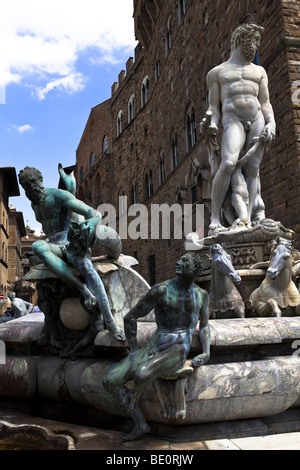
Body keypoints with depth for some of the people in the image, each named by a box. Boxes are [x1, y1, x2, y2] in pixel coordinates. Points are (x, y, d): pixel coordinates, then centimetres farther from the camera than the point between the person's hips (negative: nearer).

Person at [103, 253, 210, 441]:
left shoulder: (201, 295, 5)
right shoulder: (161, 290, -5)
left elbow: (204, 326, 20)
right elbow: (130, 317, 0)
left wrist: (206, 353, 4)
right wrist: (134, 351, -1)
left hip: (177, 351, -2)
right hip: (154, 348, 2)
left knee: (142, 374, -33)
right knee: (109, 381, -10)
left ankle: (133, 398, 5)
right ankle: (140, 424, 10)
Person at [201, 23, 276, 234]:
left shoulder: (259, 71, 26)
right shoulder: (216, 72, 19)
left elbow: (265, 103, 17)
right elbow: (214, 105, 11)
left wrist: (271, 123, -2)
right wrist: (212, 124, -10)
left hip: (257, 119, 4)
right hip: (233, 119, -3)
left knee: (252, 169, -9)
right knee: (228, 164, -26)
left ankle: (248, 219, -12)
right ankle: (215, 218, -23)